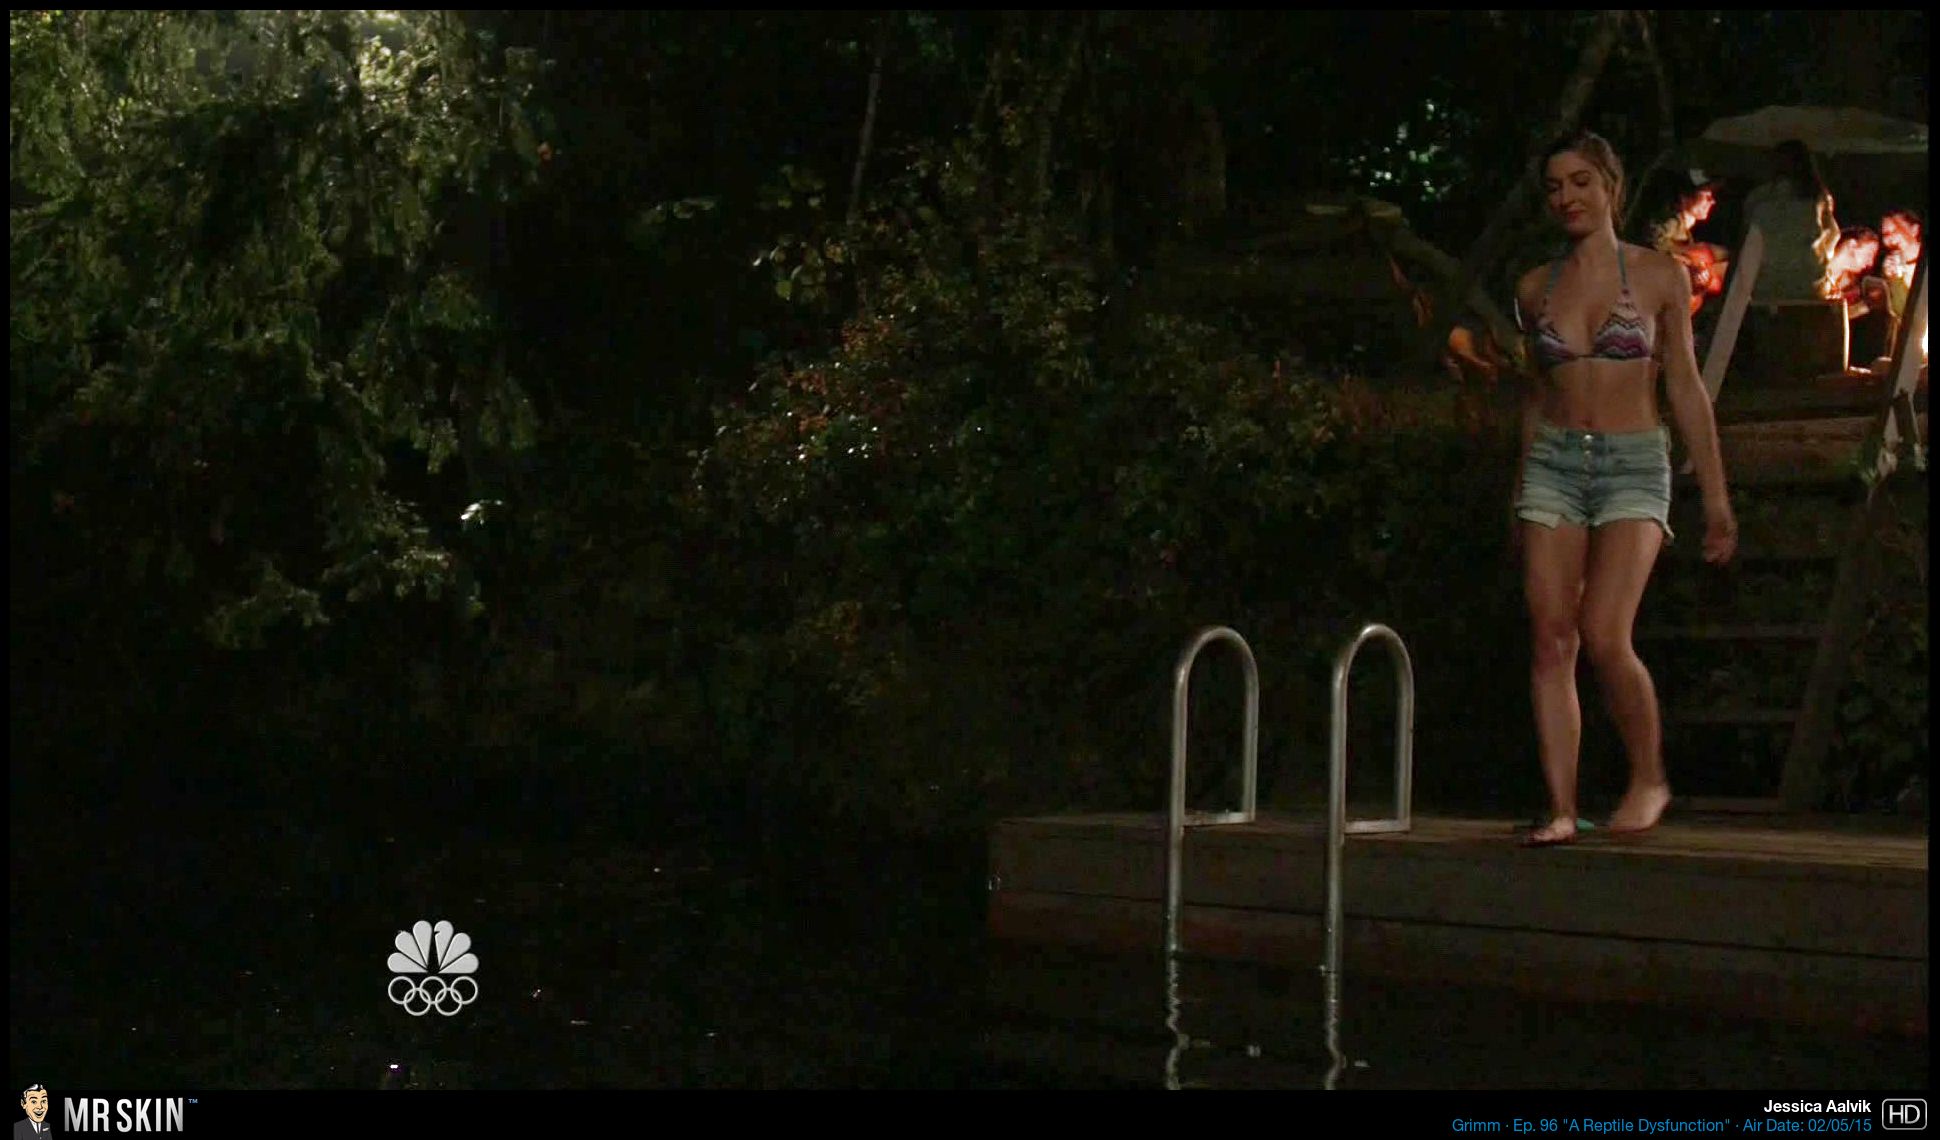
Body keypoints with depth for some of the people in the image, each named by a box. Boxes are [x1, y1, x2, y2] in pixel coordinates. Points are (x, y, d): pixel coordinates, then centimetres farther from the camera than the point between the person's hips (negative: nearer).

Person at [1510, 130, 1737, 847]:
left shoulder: (1659, 277, 2)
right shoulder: (1536, 289, 10)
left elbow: (1686, 390, 4)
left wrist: (1715, 494, 2)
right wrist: (1520, 493, 20)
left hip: (1634, 465, -3)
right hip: (1553, 464, 4)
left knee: (1604, 635, -18)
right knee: (1550, 640, -5)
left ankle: (1649, 778, 3)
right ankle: (1561, 807, -2)